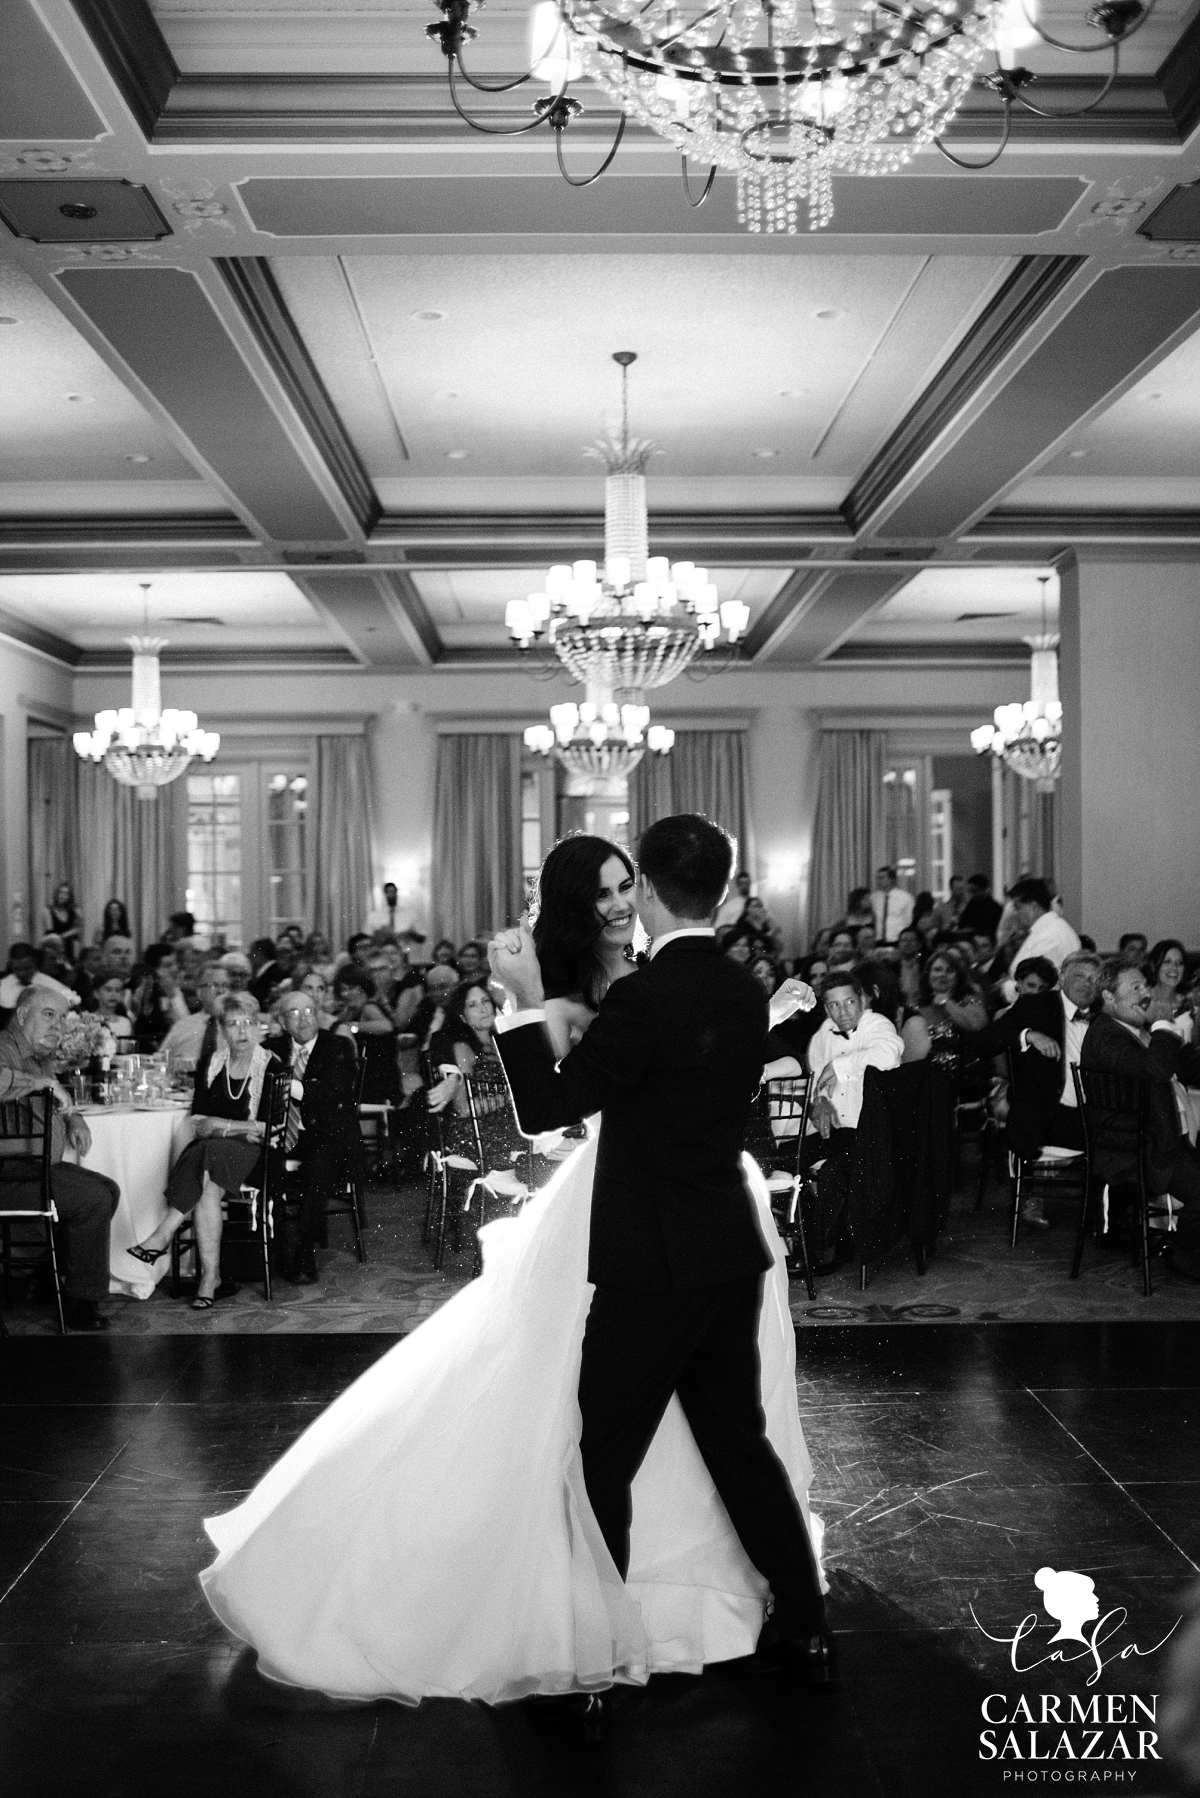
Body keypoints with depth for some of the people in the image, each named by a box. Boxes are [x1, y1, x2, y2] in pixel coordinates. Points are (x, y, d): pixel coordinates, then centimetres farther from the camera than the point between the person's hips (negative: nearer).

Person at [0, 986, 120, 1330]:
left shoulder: (39, 1057, 18)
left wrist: (73, 1119, 15)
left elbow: (56, 1099, 37)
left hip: (36, 1166, 11)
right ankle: (80, 1304, -8)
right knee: (92, 1199, -18)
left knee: (107, 1189, 11)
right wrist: (43, 1081, -30)